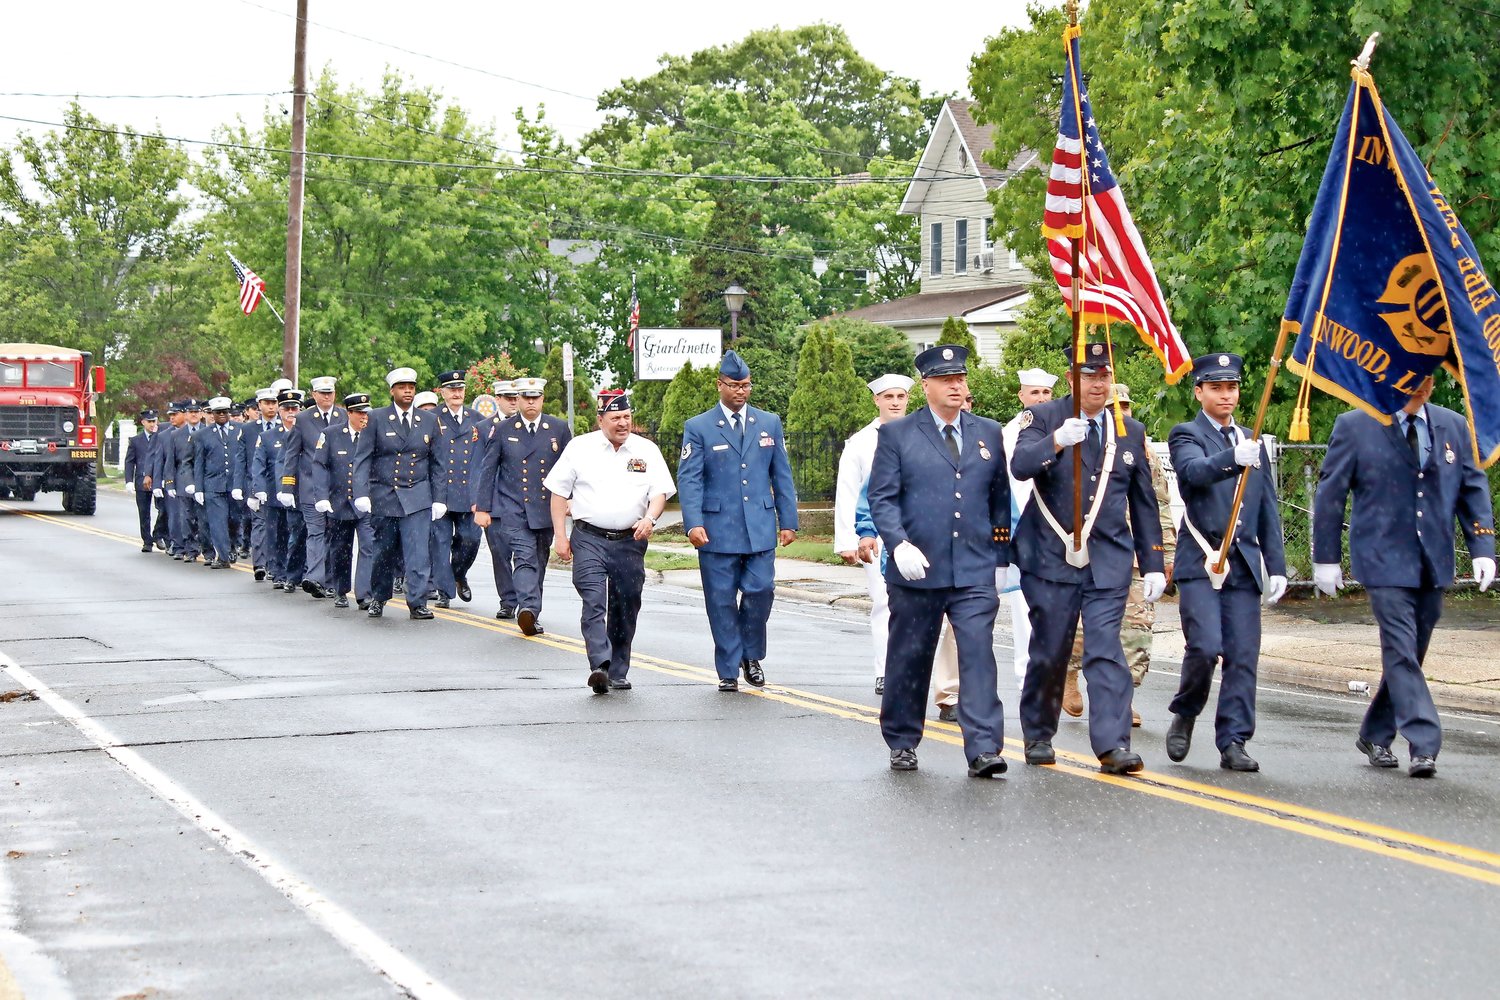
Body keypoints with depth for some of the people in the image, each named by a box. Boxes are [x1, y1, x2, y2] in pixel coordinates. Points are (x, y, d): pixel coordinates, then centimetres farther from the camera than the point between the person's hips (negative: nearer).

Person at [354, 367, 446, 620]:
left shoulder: (429, 421, 8)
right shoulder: (376, 419, 1)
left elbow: (437, 463, 11)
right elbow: (362, 459, -3)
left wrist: (439, 499, 6)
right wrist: (361, 493, -13)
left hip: (417, 497, 1)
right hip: (383, 497, 0)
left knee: (418, 552, -10)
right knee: (383, 552, 10)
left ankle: (417, 603, -5)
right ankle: (378, 598, 29)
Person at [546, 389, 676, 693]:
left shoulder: (646, 451, 7)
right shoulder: (579, 448, 4)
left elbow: (660, 492, 4)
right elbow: (559, 492, 7)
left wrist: (649, 518, -17)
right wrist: (560, 536, 1)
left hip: (630, 542, 2)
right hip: (589, 539, -2)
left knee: (626, 609, 7)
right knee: (594, 603, -18)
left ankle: (618, 673, 17)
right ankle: (600, 666, -29)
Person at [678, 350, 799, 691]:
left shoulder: (769, 424, 13)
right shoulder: (698, 428, 2)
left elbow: (782, 476, 14)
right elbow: (688, 479, -4)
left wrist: (788, 521, 8)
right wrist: (693, 523, -17)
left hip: (760, 529, 2)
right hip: (717, 531, -2)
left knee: (760, 592, -7)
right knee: (722, 602, 1)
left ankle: (751, 656, 17)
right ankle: (729, 670, 11)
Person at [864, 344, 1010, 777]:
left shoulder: (989, 434, 12)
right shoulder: (897, 435, 3)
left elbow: (1000, 498, 16)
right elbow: (882, 498, -3)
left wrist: (1001, 557, 12)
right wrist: (898, 544, -18)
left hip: (975, 572, 1)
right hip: (917, 570, -1)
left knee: (978, 653, -11)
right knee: (909, 659, 8)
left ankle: (984, 749, -14)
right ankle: (902, 742, 24)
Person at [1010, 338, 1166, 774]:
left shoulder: (1131, 431, 12)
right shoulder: (1044, 418, 2)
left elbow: (1144, 505, 16)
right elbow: (1020, 465, -18)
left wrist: (1154, 566, 13)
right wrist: (1057, 441, -36)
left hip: (1108, 563, 2)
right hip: (1051, 558, -2)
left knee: (1106, 649, -9)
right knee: (1048, 652, 6)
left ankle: (1114, 745, -14)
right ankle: (1038, 736, 23)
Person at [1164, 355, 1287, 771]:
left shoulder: (1253, 442, 19)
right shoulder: (1186, 435, 3)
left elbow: (1268, 510, 19)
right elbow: (1194, 471, -21)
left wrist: (1276, 565, 12)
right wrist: (1234, 459, -40)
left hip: (1243, 565, 5)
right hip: (1200, 563, -5)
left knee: (1243, 656, -1)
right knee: (1205, 647, -14)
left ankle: (1233, 743, 4)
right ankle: (1184, 715, 12)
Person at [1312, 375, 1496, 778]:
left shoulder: (1454, 427, 8)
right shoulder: (1354, 427, -3)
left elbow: (1474, 489, 12)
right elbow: (1329, 494, 1)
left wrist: (1482, 548, 1)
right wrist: (1326, 557, 1)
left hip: (1433, 563, 4)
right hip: (1384, 561, -4)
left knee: (1408, 655, 11)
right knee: (1401, 653, -12)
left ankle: (1376, 735, 26)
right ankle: (1424, 746, -14)